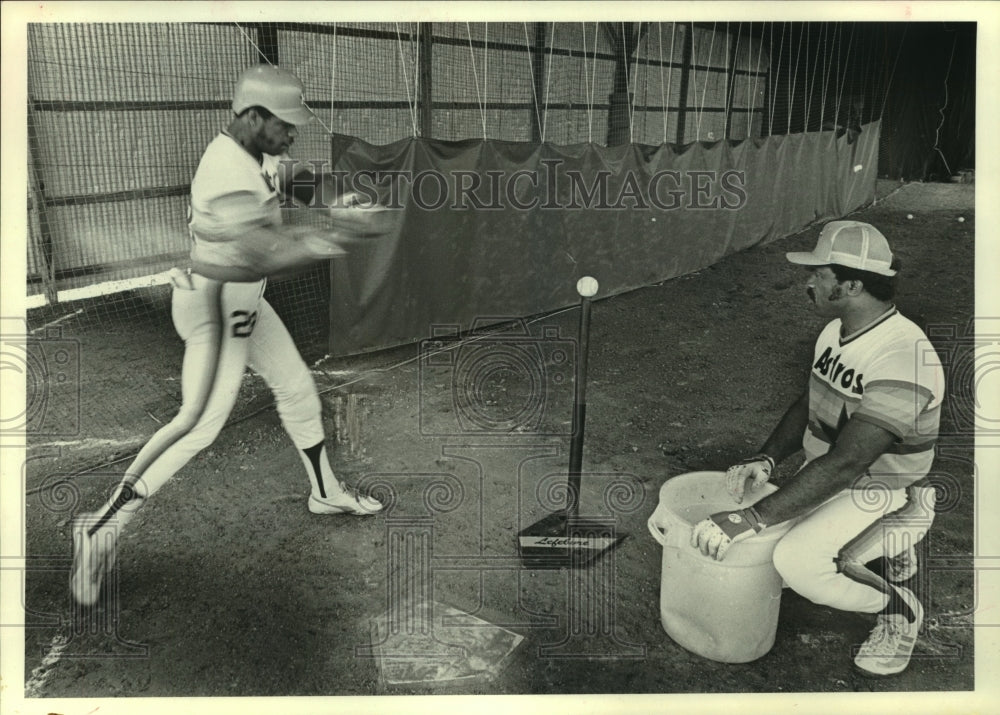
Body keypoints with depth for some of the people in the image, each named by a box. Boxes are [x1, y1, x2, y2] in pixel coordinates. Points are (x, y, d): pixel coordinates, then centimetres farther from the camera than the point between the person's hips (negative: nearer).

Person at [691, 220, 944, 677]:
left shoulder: (904, 358, -29)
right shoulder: (836, 331, 0)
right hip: (830, 485, 9)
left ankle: (898, 608, 0)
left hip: (889, 501, -9)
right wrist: (764, 460, -8)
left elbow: (845, 463, -35)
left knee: (797, 562, -31)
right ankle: (882, 556, 19)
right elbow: (807, 407, 12)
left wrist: (753, 518, -38)